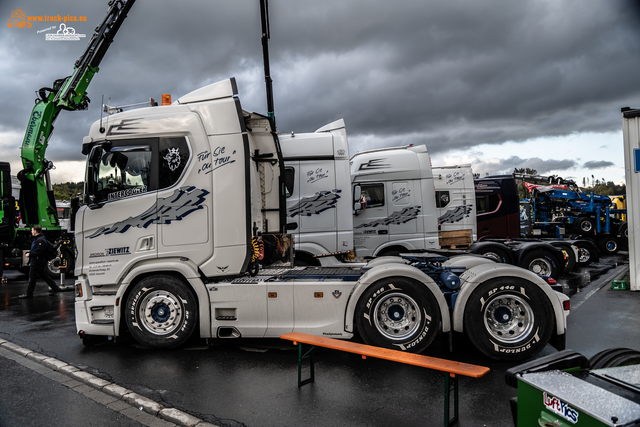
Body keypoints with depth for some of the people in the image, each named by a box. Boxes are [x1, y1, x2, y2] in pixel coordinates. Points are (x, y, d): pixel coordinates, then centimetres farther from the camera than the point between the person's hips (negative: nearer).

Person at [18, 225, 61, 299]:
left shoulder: (40, 240, -20)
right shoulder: (37, 239, 15)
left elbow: (39, 251, -26)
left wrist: (30, 255, -19)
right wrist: (29, 252, 11)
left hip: (37, 262, -11)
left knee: (32, 277, -2)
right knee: (42, 275, 15)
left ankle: (29, 294, 8)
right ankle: (55, 288, 18)